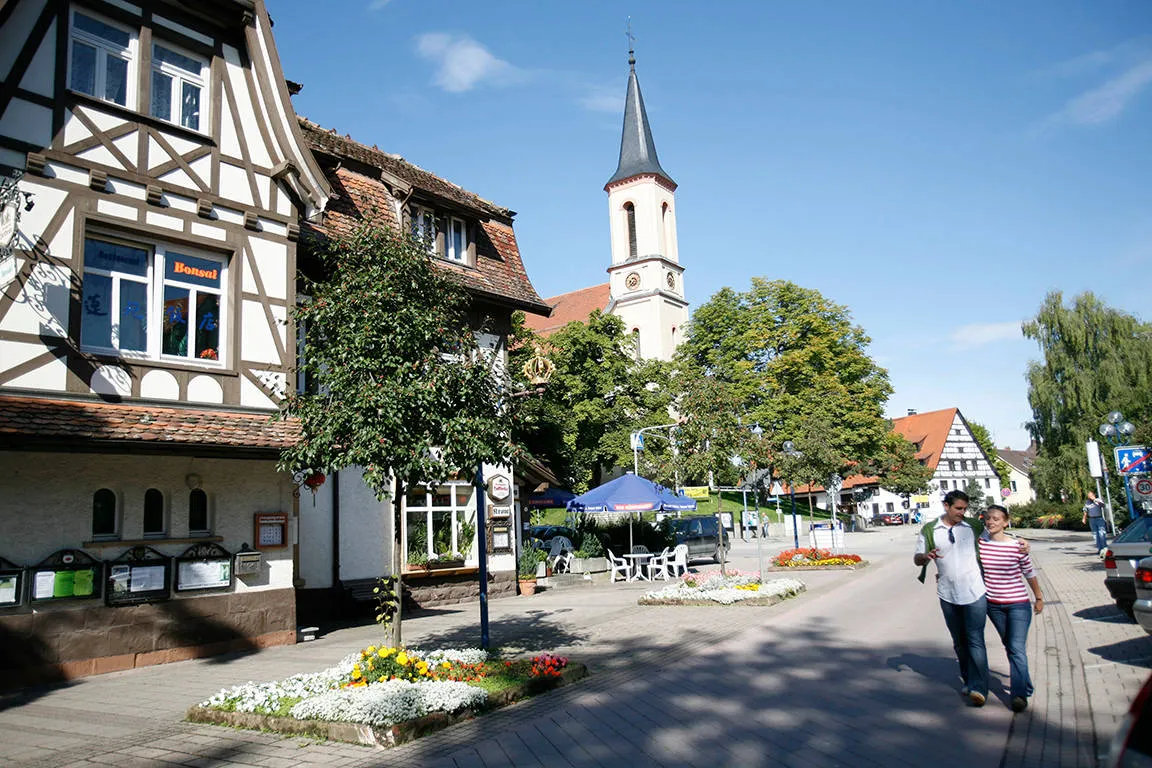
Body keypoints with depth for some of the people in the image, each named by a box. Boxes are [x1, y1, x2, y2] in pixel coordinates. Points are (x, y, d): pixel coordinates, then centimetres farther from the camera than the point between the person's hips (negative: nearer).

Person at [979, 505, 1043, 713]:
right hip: (993, 604, 4)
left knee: (1017, 648, -12)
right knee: (1009, 646, 16)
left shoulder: (1017, 546, -12)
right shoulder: (980, 542, -5)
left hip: (1018, 604, -4)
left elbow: (1029, 573, 1)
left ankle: (1019, 694, -9)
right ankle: (1025, 685, 33)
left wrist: (1039, 598, 10)